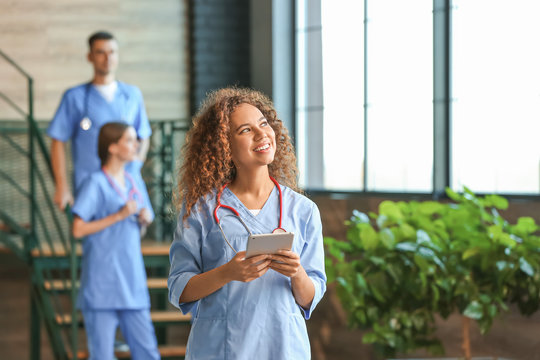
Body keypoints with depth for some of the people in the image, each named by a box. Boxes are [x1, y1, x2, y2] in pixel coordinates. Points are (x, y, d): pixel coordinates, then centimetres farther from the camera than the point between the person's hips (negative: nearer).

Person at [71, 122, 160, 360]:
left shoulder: (136, 184, 14)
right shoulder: (95, 184, -7)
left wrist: (145, 219, 2)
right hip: (101, 285, -6)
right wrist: (119, 216, -15)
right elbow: (78, 229, -13)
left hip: (132, 284, 6)